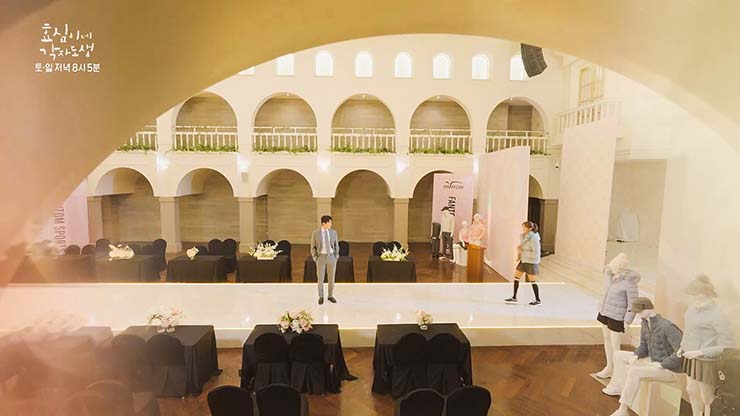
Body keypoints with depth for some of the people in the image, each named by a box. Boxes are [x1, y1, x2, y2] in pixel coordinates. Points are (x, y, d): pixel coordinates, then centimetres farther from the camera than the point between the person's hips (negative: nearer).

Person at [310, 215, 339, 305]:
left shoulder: (333, 232, 1)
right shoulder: (315, 233, -6)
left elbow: (336, 246, 8)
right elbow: (313, 247, 0)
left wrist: (336, 258, 0)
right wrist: (316, 259, -6)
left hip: (331, 257, 2)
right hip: (321, 258, -2)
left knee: (331, 277, 7)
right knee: (320, 278, 2)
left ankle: (330, 296, 23)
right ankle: (321, 297, 18)